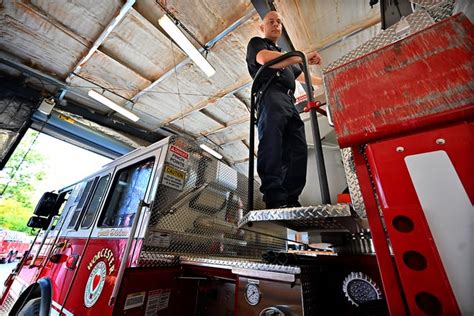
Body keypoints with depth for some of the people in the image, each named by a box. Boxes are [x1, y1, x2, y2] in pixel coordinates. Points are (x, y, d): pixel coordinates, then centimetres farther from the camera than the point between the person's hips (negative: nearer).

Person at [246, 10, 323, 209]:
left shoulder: (284, 56, 44)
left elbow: (302, 76, 49)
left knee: (297, 151, -9)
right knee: (272, 149, -24)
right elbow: (265, 58, -4)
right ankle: (275, 199, -29)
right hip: (271, 97, -7)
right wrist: (303, 57, -7)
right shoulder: (256, 43, 21)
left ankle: (290, 200, -12)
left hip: (289, 104, 7)